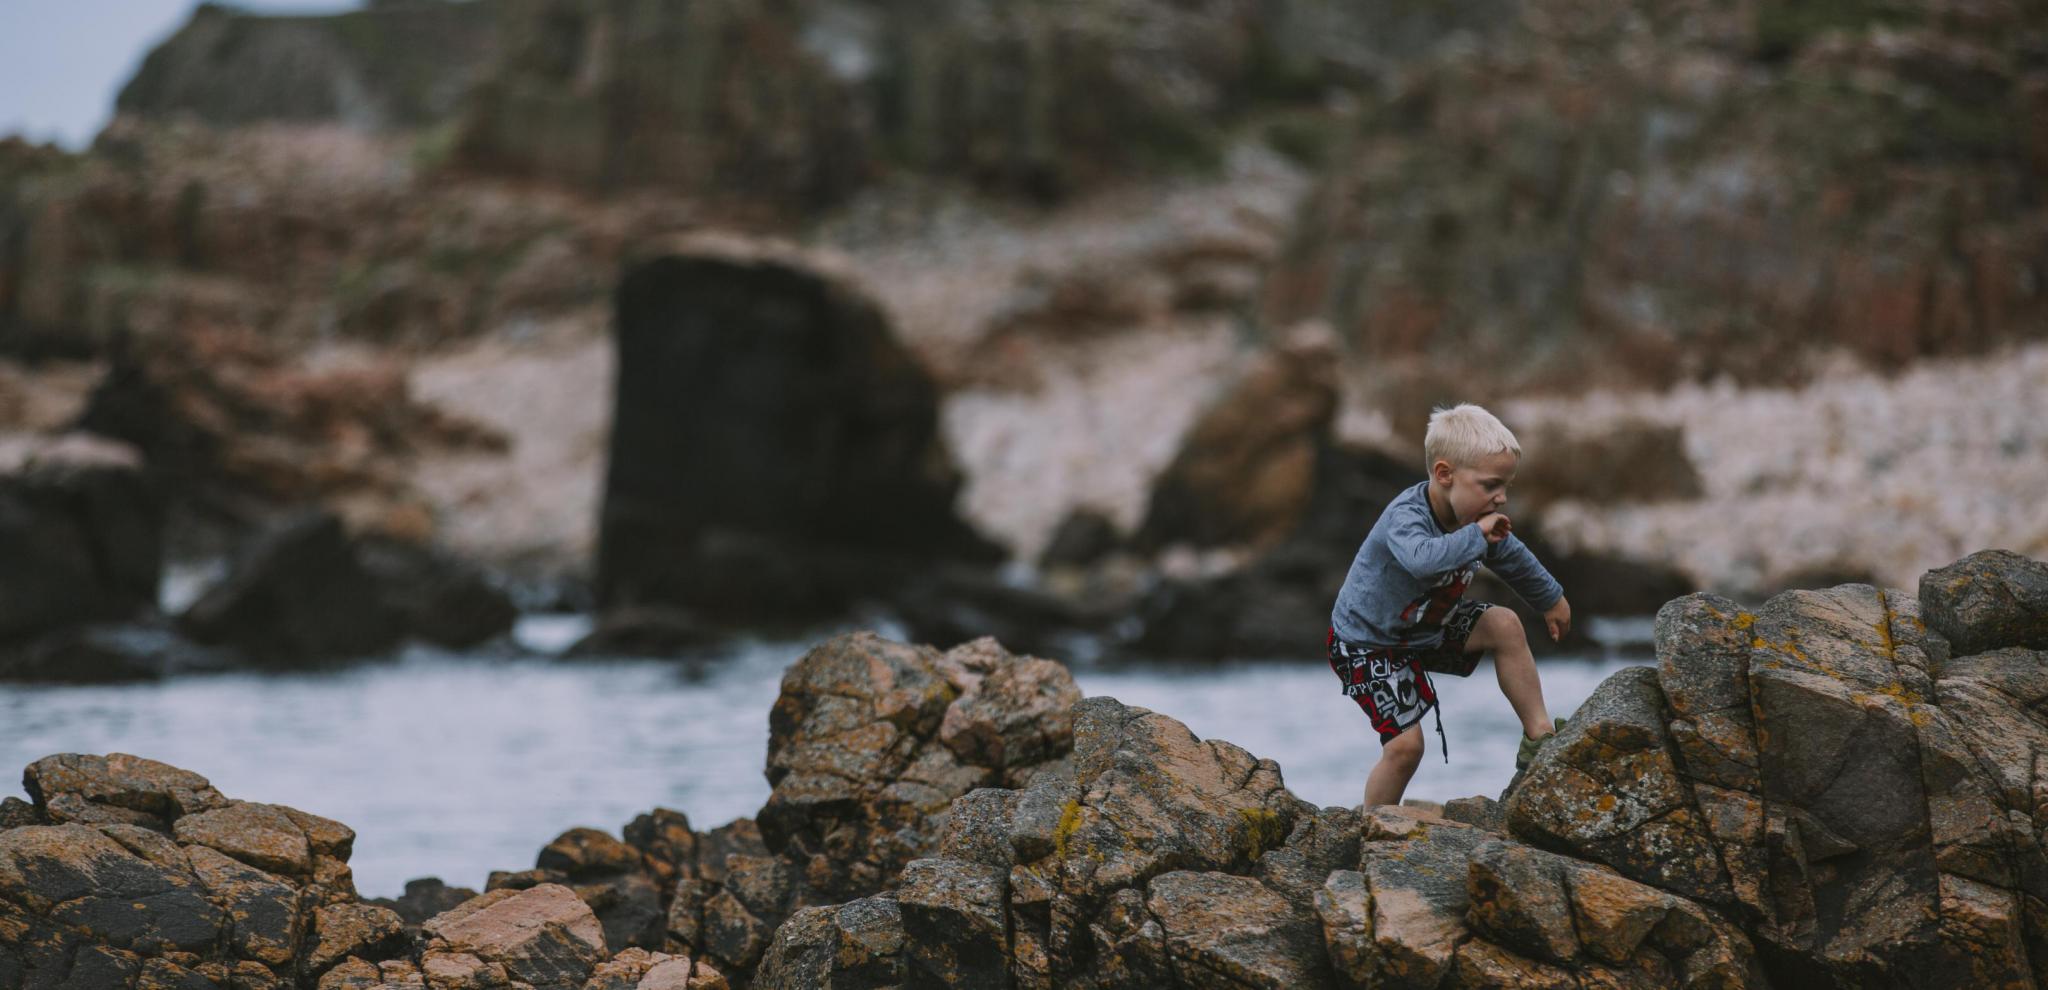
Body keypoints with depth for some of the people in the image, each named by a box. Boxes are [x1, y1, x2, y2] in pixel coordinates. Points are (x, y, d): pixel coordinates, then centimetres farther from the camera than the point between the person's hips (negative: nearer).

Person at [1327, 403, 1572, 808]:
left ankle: (1538, 734, 2)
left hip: (1427, 628, 7)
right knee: (1405, 744, -14)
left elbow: (1514, 559, 14)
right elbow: (1422, 559, -58)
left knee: (1504, 626, -9)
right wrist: (1475, 535, -51)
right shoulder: (1405, 518, -33)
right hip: (1368, 642, -7)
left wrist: (1551, 600, 28)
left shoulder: (1479, 519, -8)